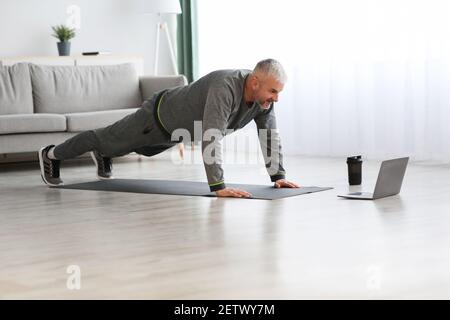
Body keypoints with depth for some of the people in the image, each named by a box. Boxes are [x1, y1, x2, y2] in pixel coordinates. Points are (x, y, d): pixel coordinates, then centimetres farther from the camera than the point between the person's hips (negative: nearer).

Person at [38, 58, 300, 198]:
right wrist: (218, 186, -56)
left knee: (141, 148, 34)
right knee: (109, 139, 14)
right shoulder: (225, 88, -46)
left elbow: (270, 135, -10)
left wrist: (278, 176, -16)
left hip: (179, 127, 7)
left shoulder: (264, 94, -21)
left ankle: (102, 156, 64)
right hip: (159, 117, -7)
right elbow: (212, 138, -52)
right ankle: (52, 155, 37)